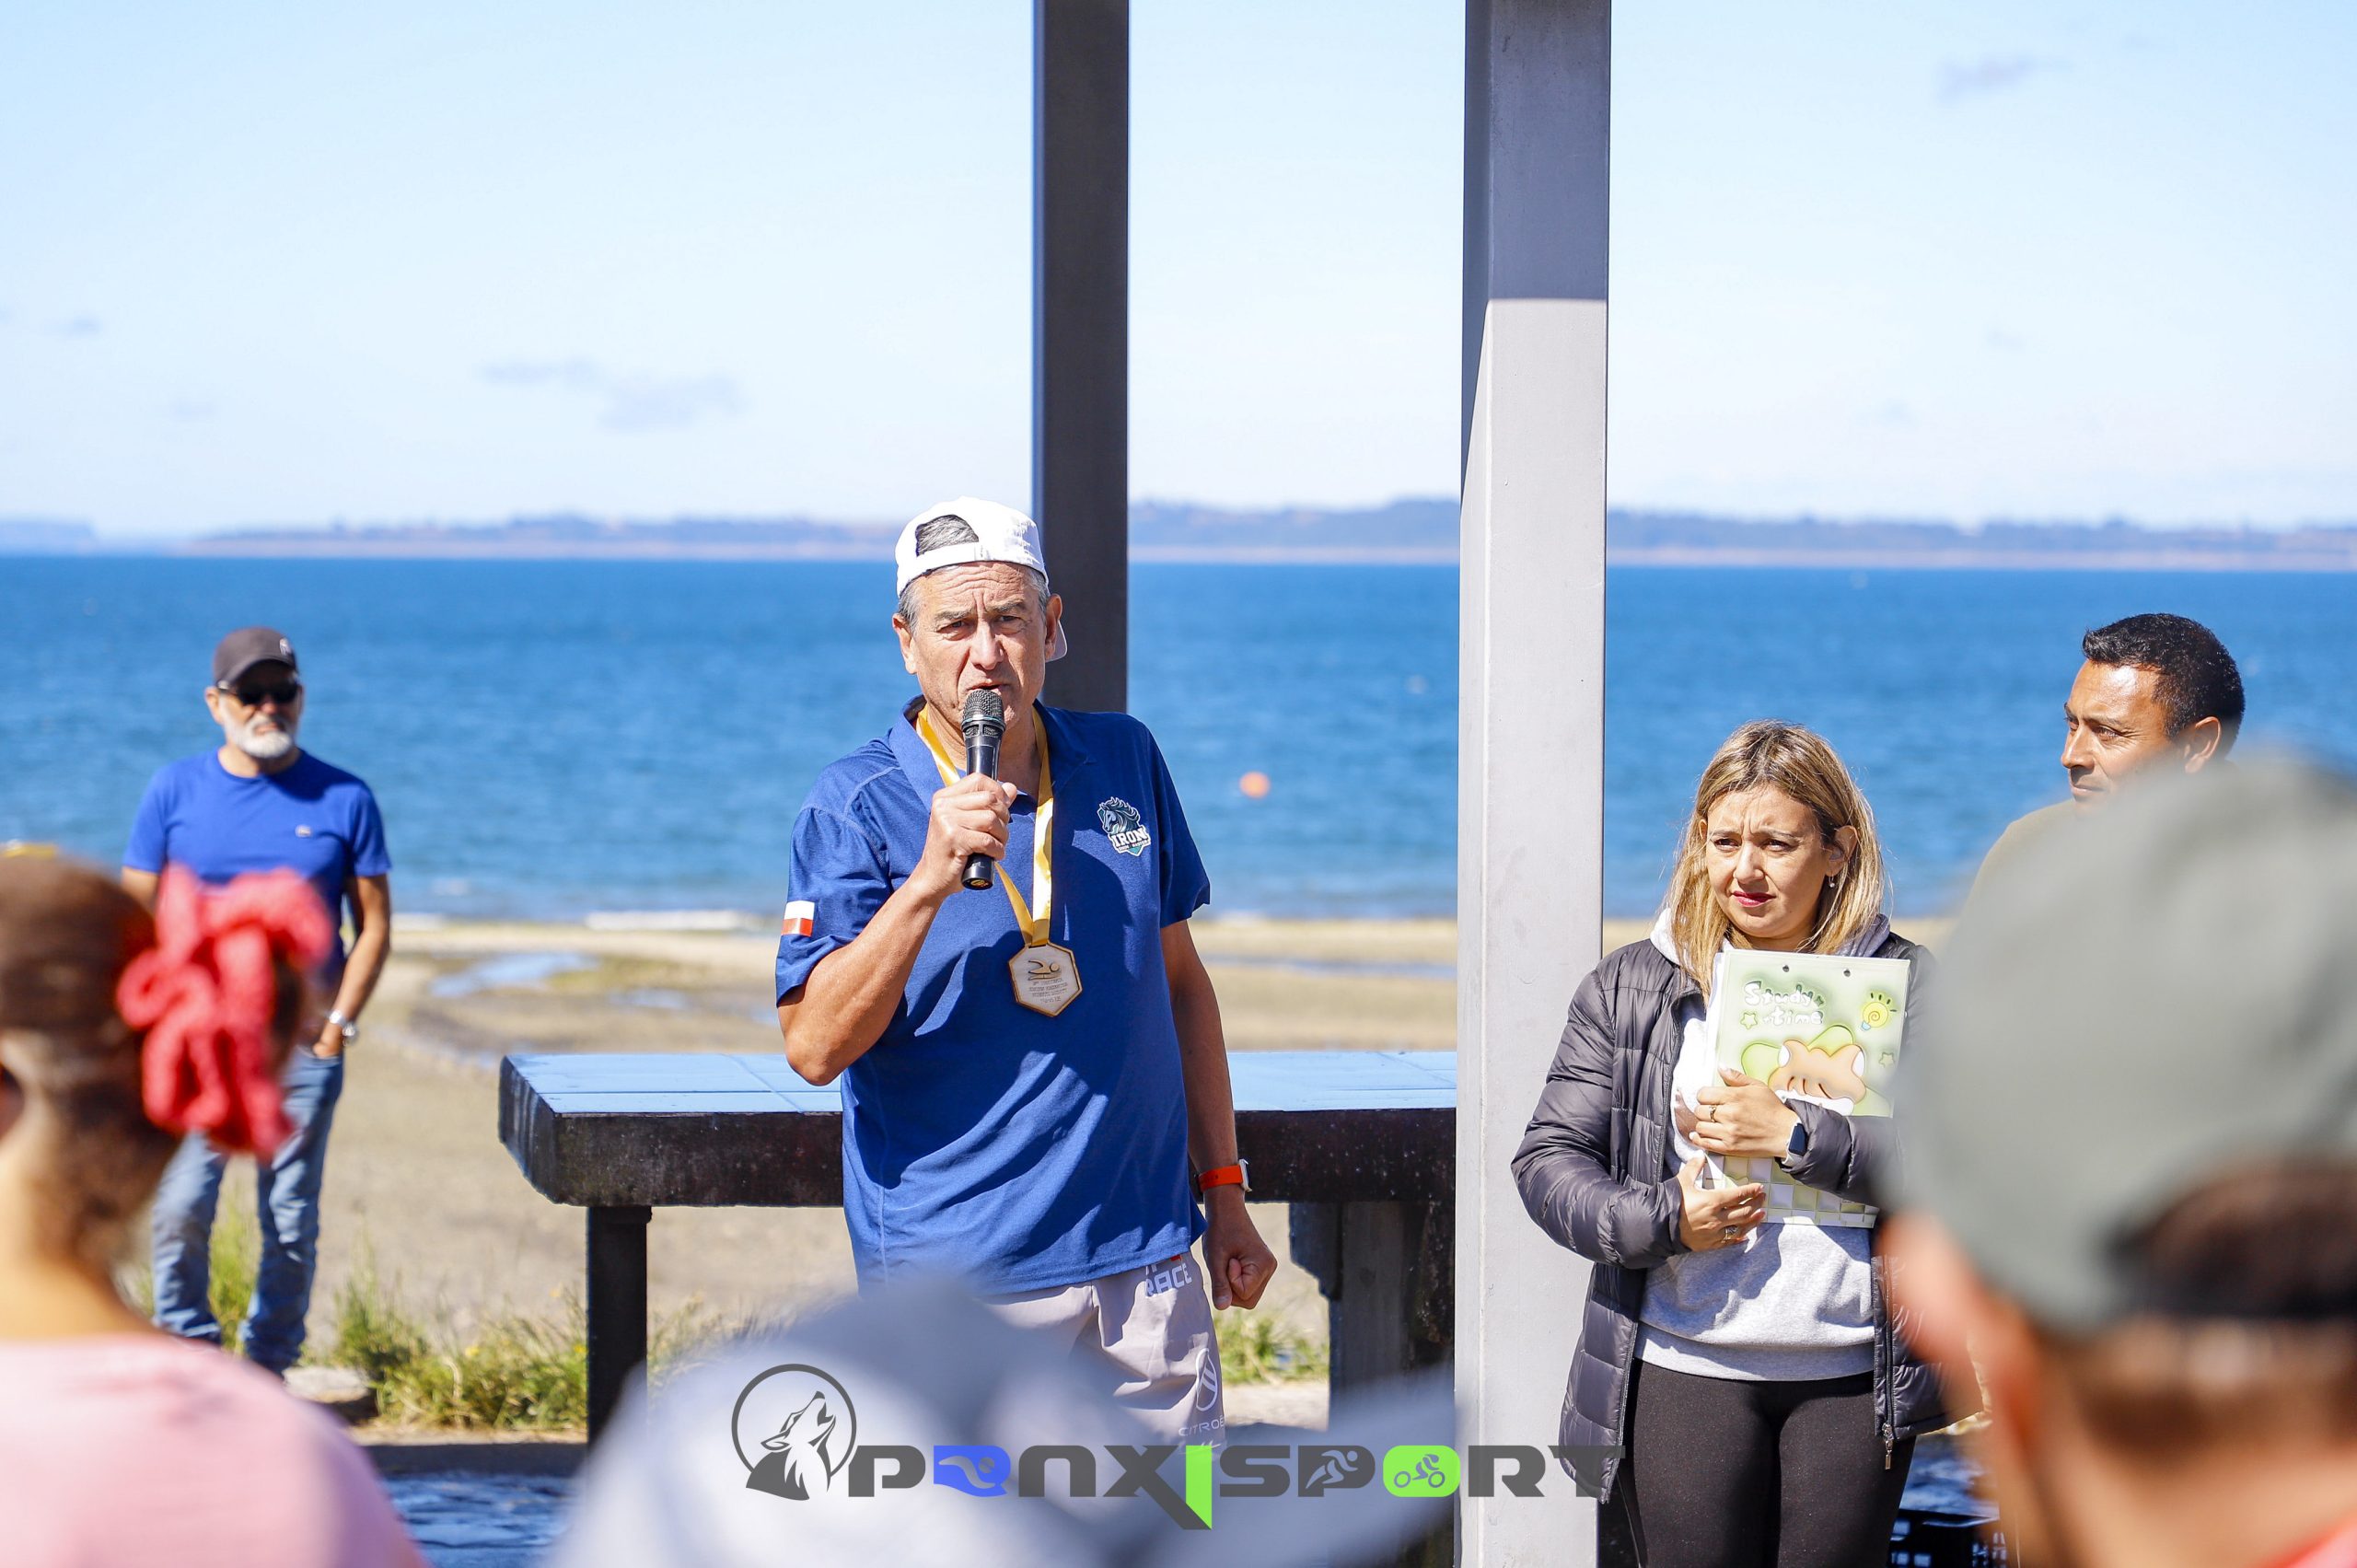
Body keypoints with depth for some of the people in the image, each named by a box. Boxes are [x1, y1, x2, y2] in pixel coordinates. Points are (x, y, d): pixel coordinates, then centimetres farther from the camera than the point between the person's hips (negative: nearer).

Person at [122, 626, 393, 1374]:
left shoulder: (343, 799, 2)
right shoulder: (175, 789, 4)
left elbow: (374, 924, 5)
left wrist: (337, 1024, -3)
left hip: (302, 1043, 0)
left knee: (292, 1223, 4)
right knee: (179, 1209, -8)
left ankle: (269, 1371, 15)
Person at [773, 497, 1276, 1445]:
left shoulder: (1125, 762, 9)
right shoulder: (856, 808, -5)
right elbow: (814, 1046, -14)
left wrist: (1224, 1193, 16)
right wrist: (930, 879, -24)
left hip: (1143, 1260, 4)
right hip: (954, 1278, -4)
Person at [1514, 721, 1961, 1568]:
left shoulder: (1906, 987, 4)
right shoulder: (1631, 988, 6)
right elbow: (1547, 1160, 4)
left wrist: (1795, 1136, -17)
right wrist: (1662, 1220, -13)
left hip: (1854, 1378, 0)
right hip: (1682, 1370, 0)